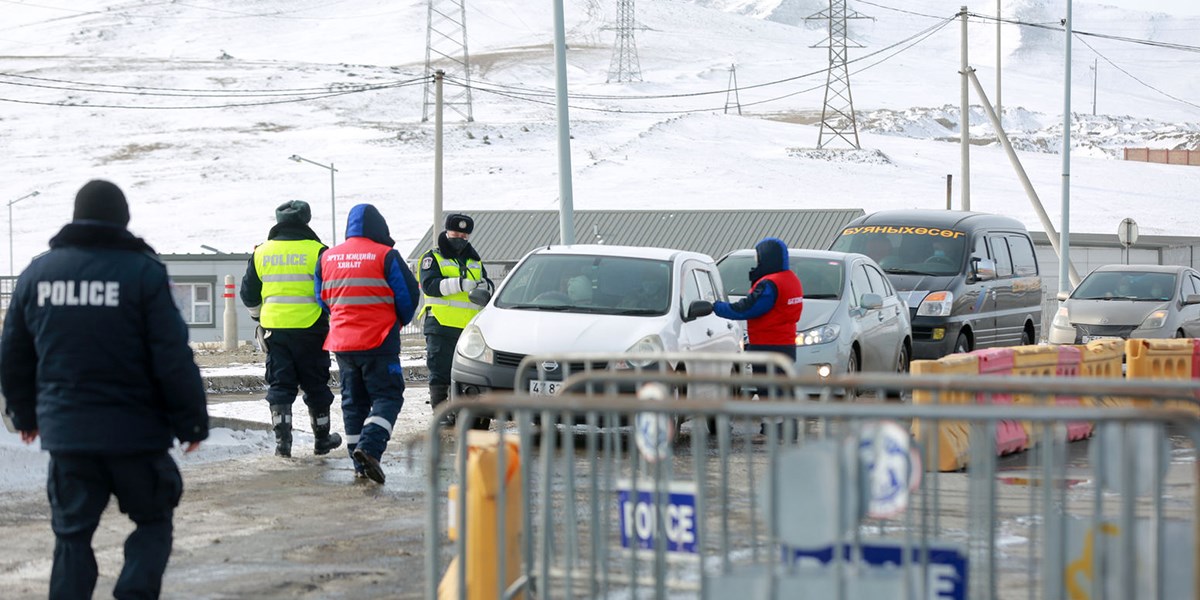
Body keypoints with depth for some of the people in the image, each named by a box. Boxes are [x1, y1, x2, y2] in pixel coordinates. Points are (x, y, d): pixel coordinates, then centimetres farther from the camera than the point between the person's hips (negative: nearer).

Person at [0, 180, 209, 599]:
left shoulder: (38, 272, 5)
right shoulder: (142, 272, -10)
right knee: (153, 521, 12)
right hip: (134, 430, -3)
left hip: (65, 431, 4)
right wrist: (192, 421, -2)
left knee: (72, 533, 12)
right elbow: (174, 359, -11)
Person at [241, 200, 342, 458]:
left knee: (279, 385, 7)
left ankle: (282, 441, -2)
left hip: (274, 328, 2)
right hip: (309, 328, -2)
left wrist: (258, 317, 31)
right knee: (316, 385, 10)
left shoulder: (261, 253, 5)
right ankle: (322, 438, 20)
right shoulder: (316, 251, -5)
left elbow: (249, 294, 14)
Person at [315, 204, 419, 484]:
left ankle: (360, 464, 11)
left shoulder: (327, 258, 8)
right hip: (378, 342, -5)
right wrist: (399, 322, 15)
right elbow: (408, 295, -5)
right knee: (387, 397, -1)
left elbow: (321, 298, 16)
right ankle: (370, 446, -23)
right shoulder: (385, 256, -8)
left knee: (353, 401, 13)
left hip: (341, 342, 5)